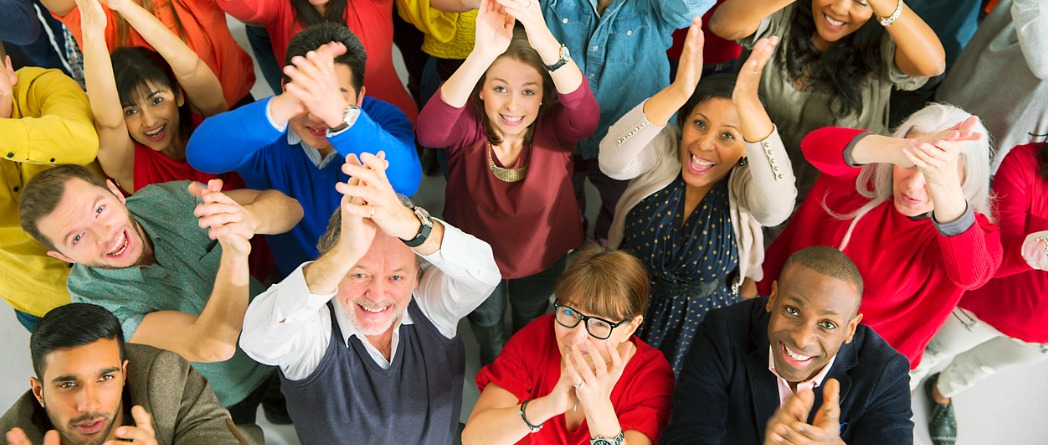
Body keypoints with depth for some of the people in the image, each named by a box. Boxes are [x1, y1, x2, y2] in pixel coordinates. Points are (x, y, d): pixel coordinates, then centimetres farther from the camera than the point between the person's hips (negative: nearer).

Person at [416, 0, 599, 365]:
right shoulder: (469, 127, -30)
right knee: (486, 319, 29)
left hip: (543, 253, 1)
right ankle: (494, 365, 65)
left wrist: (545, 43, -70)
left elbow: (586, 116, -52)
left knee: (530, 316, 32)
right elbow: (430, 132, -53)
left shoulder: (554, 129, -29)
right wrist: (482, 54, -68)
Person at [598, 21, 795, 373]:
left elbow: (777, 204, -43)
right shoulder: (662, 152, -15)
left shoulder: (745, 183, -18)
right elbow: (612, 160, -36)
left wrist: (748, 101, -55)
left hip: (701, 324, -1)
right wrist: (678, 91, -51)